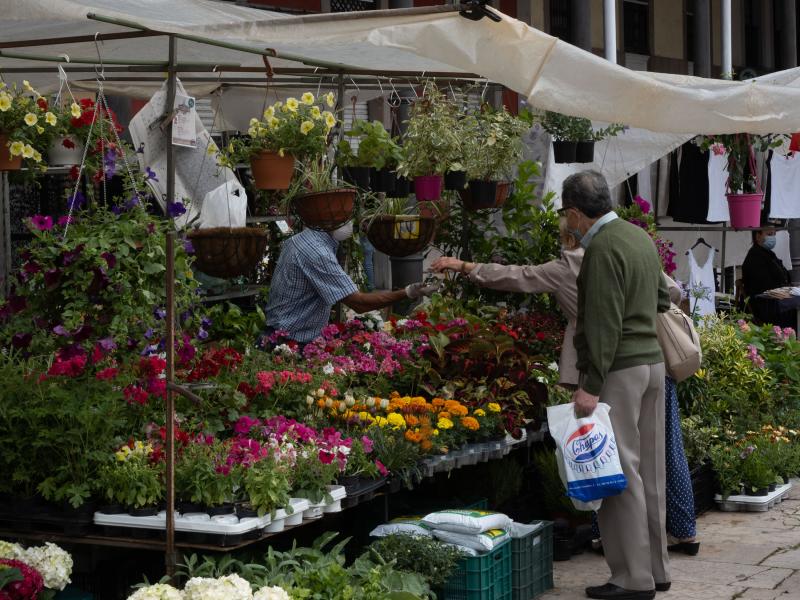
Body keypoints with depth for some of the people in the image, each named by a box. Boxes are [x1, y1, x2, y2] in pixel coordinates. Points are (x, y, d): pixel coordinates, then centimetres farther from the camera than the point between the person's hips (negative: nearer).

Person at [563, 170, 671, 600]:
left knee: (620, 474, -4)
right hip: (653, 360, 9)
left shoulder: (602, 249, -16)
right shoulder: (639, 236, 11)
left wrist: (591, 385, -19)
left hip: (620, 369, -9)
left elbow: (603, 325, -20)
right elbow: (662, 298, 20)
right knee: (649, 470, 13)